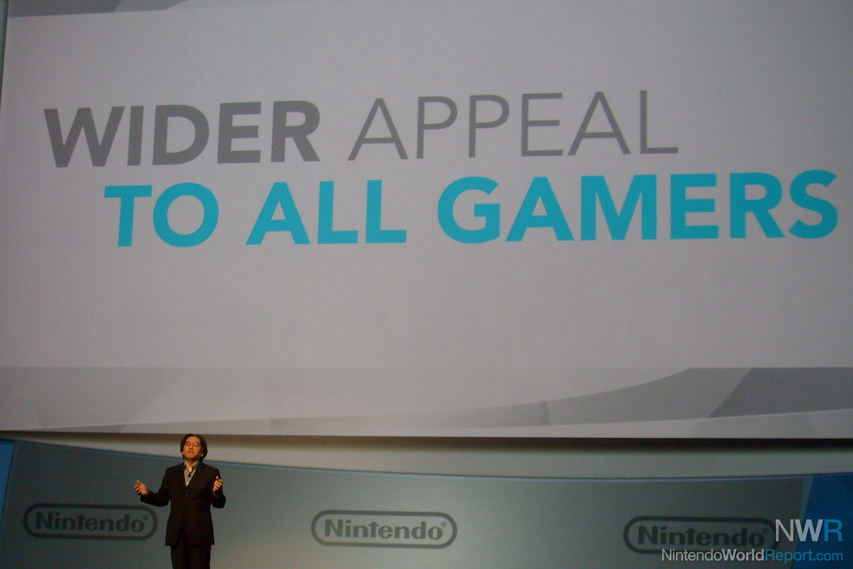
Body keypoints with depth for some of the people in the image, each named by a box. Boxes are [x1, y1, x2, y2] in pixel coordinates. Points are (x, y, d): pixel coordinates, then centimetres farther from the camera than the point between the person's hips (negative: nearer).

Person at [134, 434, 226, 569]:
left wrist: (216, 491, -22)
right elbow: (162, 499, 14)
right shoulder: (171, 472, 14)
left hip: (199, 534, -3)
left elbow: (219, 503, -1)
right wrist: (146, 493, -4)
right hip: (177, 534, 3)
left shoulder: (211, 473, 4)